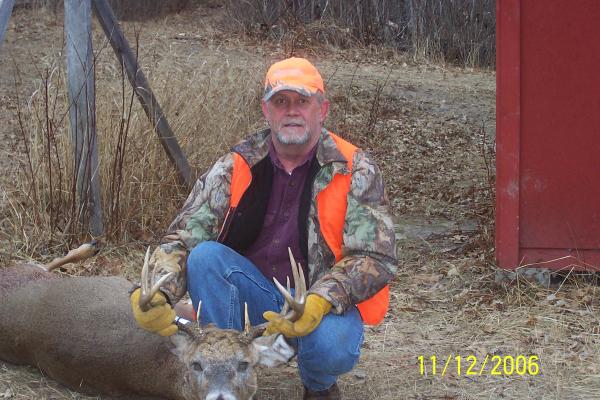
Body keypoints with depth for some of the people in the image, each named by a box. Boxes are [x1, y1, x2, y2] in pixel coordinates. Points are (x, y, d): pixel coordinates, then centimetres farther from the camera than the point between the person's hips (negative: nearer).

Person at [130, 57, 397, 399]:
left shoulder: (355, 170, -9)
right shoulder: (237, 167, -4)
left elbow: (377, 257, -15)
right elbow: (182, 239, -9)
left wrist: (319, 303, -34)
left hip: (326, 304, -2)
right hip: (254, 296, 2)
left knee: (329, 344, -35)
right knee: (205, 256, -25)